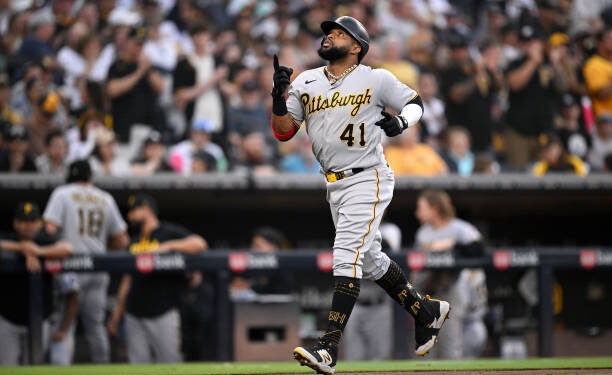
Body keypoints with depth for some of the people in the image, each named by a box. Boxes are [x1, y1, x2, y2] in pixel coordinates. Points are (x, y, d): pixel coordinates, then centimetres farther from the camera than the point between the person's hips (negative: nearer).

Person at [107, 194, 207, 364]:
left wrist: (168, 246, -24)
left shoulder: (169, 232, 0)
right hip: (134, 316, 6)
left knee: (171, 365, -7)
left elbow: (199, 244, -16)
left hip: (163, 314, -6)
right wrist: (116, 315, 18)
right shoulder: (134, 242, 19)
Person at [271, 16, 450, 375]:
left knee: (347, 255, -18)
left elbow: (415, 102, 7)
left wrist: (401, 121, -15)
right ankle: (427, 310, 38)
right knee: (370, 260, 17)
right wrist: (279, 94, -14)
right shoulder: (307, 82, 7)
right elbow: (283, 131, 3)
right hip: (335, 185, 7)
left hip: (368, 180, -7)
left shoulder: (376, 79, -5)